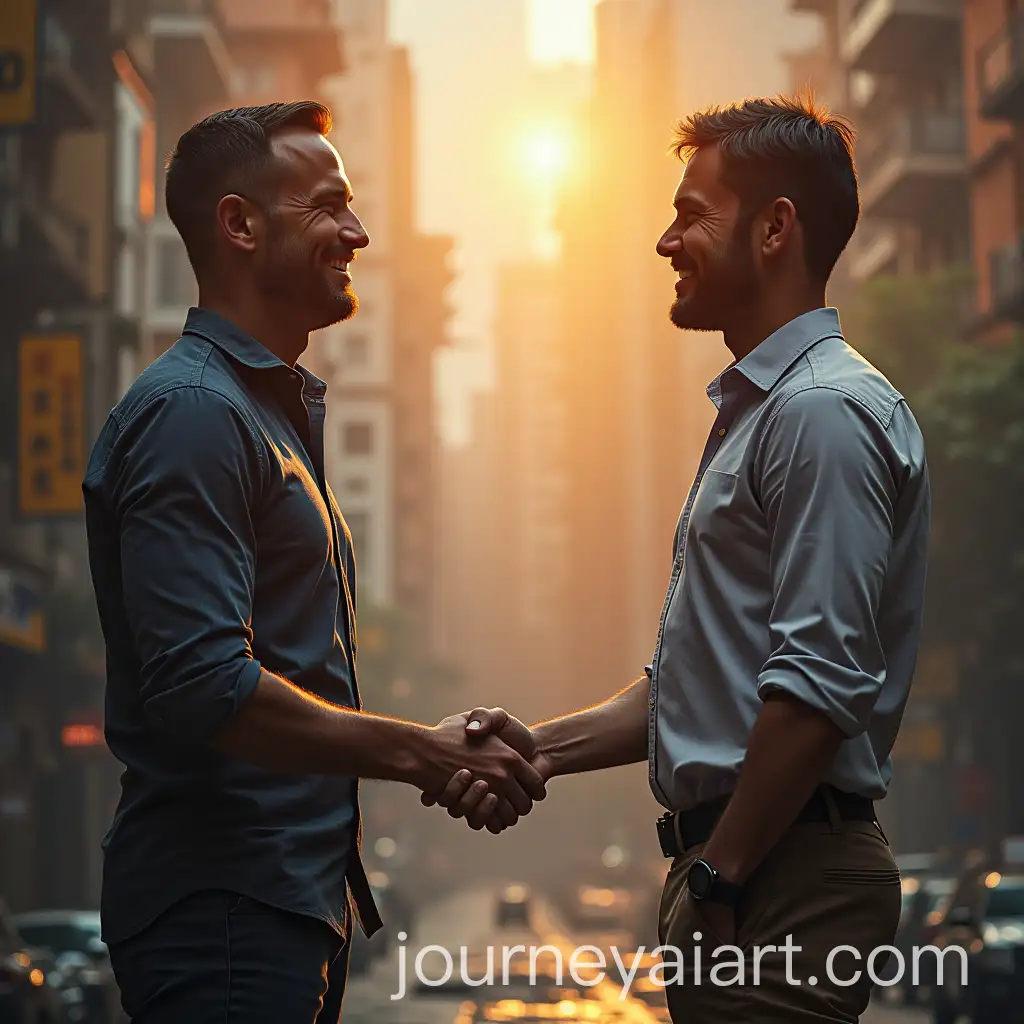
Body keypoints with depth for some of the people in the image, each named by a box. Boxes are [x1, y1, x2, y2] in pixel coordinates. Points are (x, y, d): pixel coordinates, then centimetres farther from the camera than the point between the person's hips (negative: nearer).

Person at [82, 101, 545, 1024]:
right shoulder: (194, 411, -15)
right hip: (223, 911, -10)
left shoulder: (279, 406, 18)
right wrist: (420, 754, -16)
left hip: (293, 893, 10)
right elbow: (203, 687, -24)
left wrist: (444, 753, 12)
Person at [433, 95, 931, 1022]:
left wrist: (721, 875, -19)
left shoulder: (825, 414, -13)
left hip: (787, 874, -10)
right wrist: (547, 750, 13)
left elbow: (823, 683, -21)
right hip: (732, 866, 10)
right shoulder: (754, 410, 20)